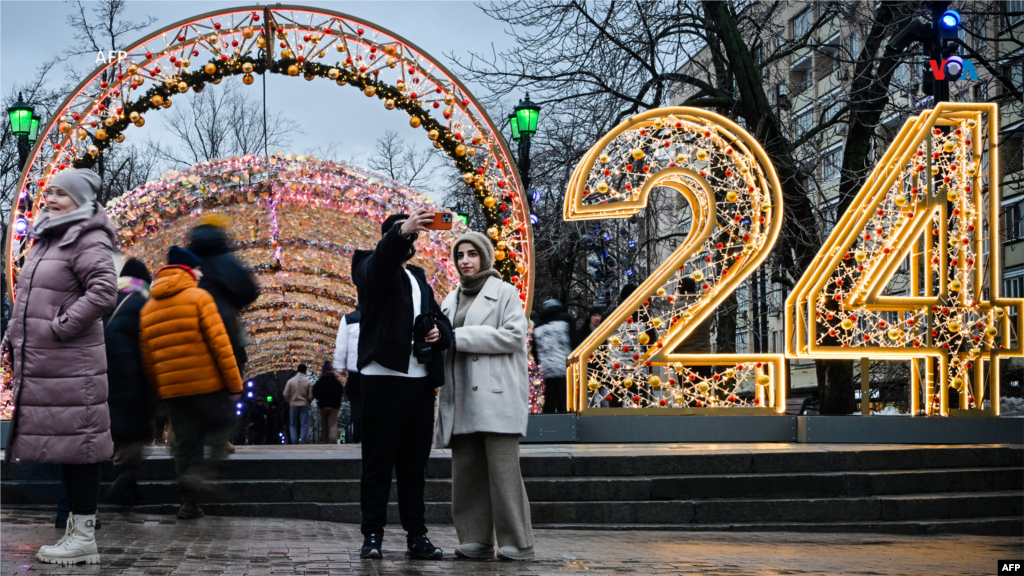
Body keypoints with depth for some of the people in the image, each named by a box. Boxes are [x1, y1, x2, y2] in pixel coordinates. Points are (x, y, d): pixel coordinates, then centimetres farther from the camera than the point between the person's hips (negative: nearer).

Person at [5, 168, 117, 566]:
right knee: (65, 444, 14)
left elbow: (104, 292, -23)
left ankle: (83, 537, 0)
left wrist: (60, 326, -19)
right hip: (40, 364, 9)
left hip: (70, 367, -9)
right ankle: (77, 528, 22)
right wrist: (19, 337, 17)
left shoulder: (89, 241, -10)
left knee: (75, 445, -5)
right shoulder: (45, 238, 19)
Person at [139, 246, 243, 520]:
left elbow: (147, 356, 13)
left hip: (171, 389, 5)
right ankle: (201, 472, -13)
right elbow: (219, 343, -11)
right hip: (207, 384, -5)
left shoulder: (147, 309, 13)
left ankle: (189, 502, 6)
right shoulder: (199, 298, -5)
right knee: (221, 424, 10)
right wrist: (234, 383, -7)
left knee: (185, 442, 9)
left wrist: (159, 390, 18)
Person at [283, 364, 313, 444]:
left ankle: (294, 441, -6)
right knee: (304, 424, 1)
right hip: (304, 405, -1)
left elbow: (285, 394, -3)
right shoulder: (308, 381, -3)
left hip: (293, 405, 1)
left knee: (292, 424, 8)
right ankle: (302, 442, -10)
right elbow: (311, 395, -4)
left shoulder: (291, 381, -1)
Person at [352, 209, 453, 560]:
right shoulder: (373, 269, 2)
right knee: (378, 462, -2)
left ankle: (417, 535, 11)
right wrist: (402, 231, -42)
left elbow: (440, 318, 27)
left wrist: (441, 331, 3)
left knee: (415, 464, 7)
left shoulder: (418, 278, 23)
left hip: (421, 381, 6)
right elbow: (385, 255, -23)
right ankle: (372, 535, 3)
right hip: (384, 378, -6)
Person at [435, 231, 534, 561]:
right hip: (461, 399, 6)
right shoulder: (450, 301, 22)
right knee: (467, 471, 2)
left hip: (495, 395, -6)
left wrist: (458, 337, -11)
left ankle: (517, 543, -6)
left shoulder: (504, 293, 4)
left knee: (503, 469, -10)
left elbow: (514, 335, -9)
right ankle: (475, 541, 6)